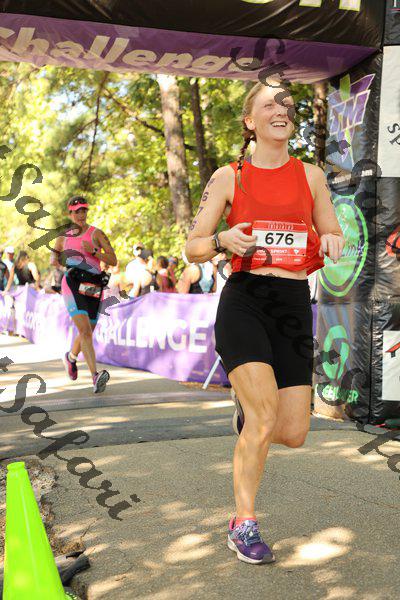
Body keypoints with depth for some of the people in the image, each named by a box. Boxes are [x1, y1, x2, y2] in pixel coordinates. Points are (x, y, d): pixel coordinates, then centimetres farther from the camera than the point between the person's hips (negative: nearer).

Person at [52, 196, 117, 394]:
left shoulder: (96, 233, 3)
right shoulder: (63, 236, 11)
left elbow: (113, 260, -2)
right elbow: (55, 252, 31)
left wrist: (93, 251, -16)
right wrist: (54, 260, 7)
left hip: (93, 287, 1)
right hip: (72, 285, -1)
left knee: (87, 332, 14)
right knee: (85, 330, -20)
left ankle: (71, 357, 48)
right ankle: (96, 376, -27)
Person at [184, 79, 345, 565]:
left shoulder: (310, 175, 13)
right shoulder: (228, 177, 6)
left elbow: (333, 237, 19)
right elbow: (193, 249, 6)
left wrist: (331, 242, -5)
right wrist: (224, 240, -15)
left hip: (294, 307, 3)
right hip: (243, 301, -3)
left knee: (292, 434, -2)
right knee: (265, 415, -17)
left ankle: (251, 427, 36)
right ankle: (243, 523, 4)